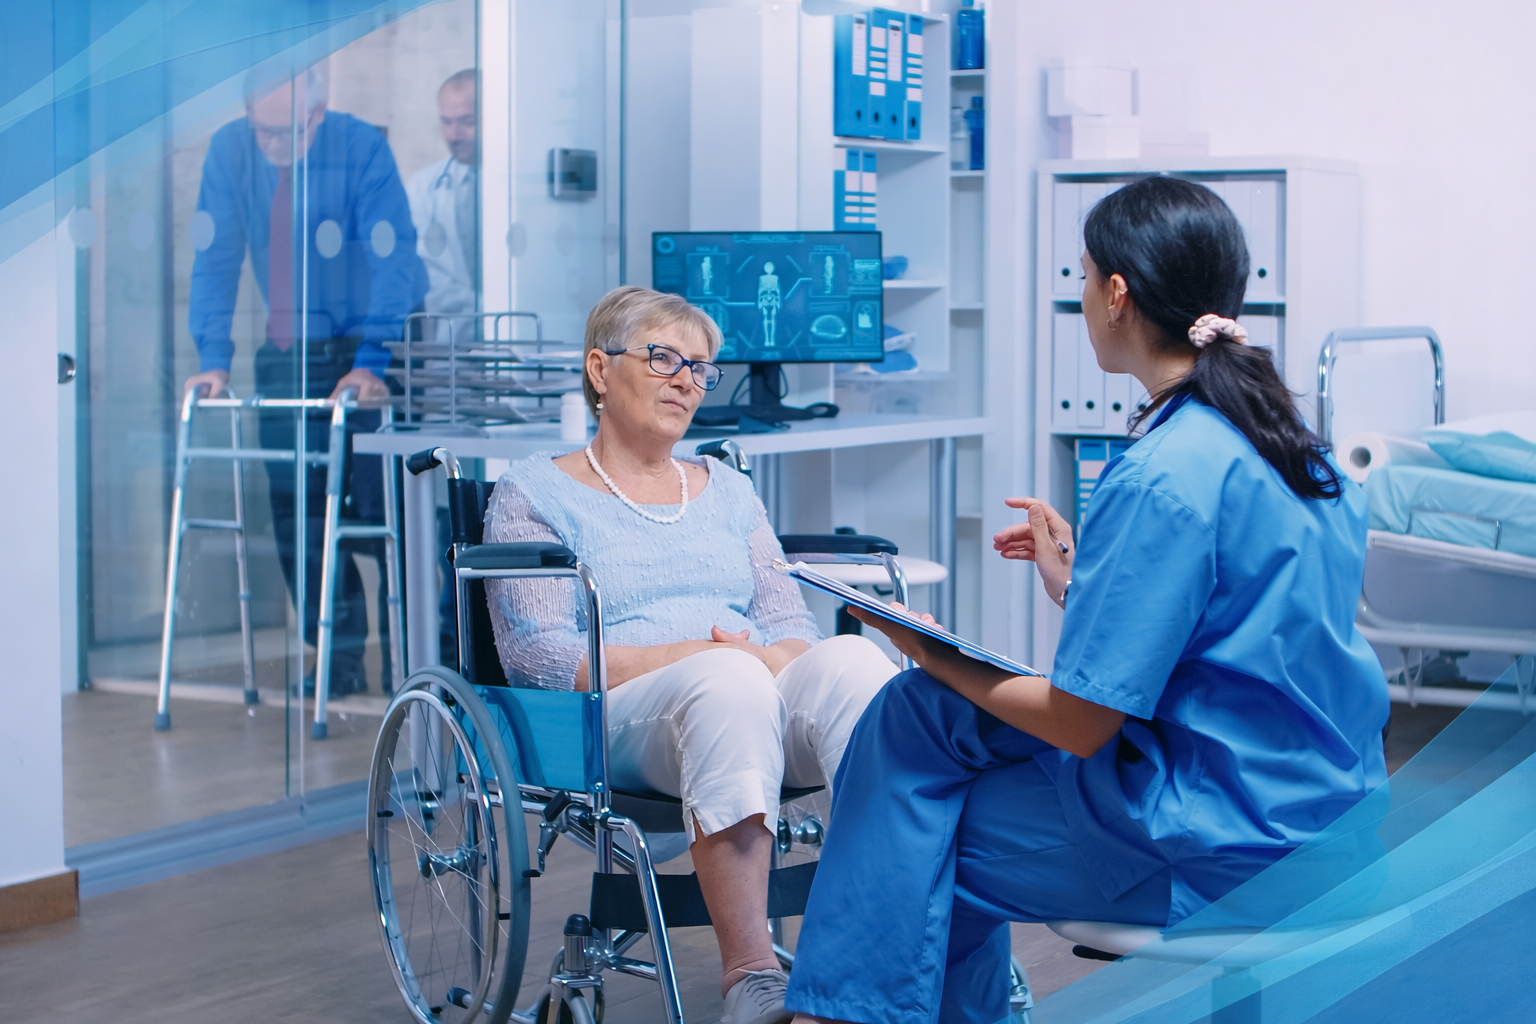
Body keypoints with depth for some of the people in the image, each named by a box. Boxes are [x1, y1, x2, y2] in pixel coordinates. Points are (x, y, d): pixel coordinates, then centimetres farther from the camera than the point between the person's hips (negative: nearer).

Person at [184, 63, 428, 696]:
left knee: (383, 508, -8)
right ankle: (340, 655, 7)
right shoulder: (230, 151, -6)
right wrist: (214, 357, -13)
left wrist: (371, 362, -30)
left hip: (374, 348, -4)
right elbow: (216, 258, -4)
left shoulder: (362, 149, -17)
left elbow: (392, 260, -21)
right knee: (297, 507, -2)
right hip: (289, 352, 4)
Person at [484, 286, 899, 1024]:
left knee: (851, 658, -31)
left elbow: (791, 625, 16)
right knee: (726, 680, -40)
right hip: (620, 724, -4)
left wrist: (775, 660, -10)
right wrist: (694, 656, -16)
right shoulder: (535, 492, 11)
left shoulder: (727, 491, 26)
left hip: (763, 699, 4)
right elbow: (537, 655, -3)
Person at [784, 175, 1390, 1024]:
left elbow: (1078, 723, -18)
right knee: (919, 715, 11)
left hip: (1221, 846, -9)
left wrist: (937, 658, -3)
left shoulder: (1163, 479, -22)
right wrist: (1077, 583, 15)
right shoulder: (1281, 440, 7)